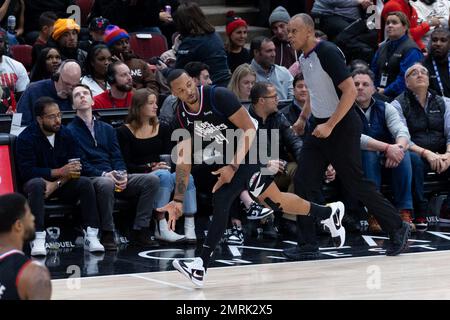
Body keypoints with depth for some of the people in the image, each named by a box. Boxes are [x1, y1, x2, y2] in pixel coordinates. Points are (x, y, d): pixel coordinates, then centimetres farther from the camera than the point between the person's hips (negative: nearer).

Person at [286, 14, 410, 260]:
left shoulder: (327, 53, -19)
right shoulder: (303, 59, 8)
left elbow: (350, 91, -24)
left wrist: (330, 126, -26)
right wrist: (303, 118, 20)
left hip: (341, 126, -8)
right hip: (319, 126, 8)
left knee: (355, 183, -3)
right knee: (303, 182, 0)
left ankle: (397, 229, 10)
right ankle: (307, 242, 7)